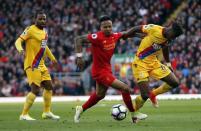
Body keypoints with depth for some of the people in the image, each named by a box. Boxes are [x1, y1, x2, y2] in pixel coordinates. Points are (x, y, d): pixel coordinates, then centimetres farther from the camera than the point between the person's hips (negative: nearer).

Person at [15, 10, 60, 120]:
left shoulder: (44, 31, 13)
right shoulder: (30, 30, -12)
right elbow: (18, 41, -19)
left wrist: (52, 58, 36)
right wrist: (20, 49, -39)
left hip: (41, 65, 9)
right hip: (32, 65, -9)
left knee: (49, 87, 14)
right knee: (35, 90, -14)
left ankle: (47, 112, 26)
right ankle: (24, 114, -6)